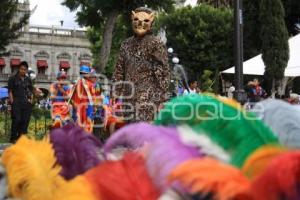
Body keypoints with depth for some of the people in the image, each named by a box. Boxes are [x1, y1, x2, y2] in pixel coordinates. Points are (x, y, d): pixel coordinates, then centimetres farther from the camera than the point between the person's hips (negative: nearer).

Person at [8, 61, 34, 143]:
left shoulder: (28, 80, 15)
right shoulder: (13, 78, 3)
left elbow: (31, 91, 21)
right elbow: (10, 91, 0)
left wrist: (31, 99, 6)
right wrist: (12, 102, -8)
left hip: (26, 103, 4)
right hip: (16, 102, -4)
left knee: (25, 121, 1)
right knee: (16, 120, -12)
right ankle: (13, 138, -2)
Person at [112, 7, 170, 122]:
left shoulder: (156, 44, -3)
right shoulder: (126, 44, 14)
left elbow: (163, 74, -6)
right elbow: (119, 72, 18)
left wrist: (161, 100, -11)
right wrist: (115, 94, 12)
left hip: (147, 99, -6)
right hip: (128, 97, 6)